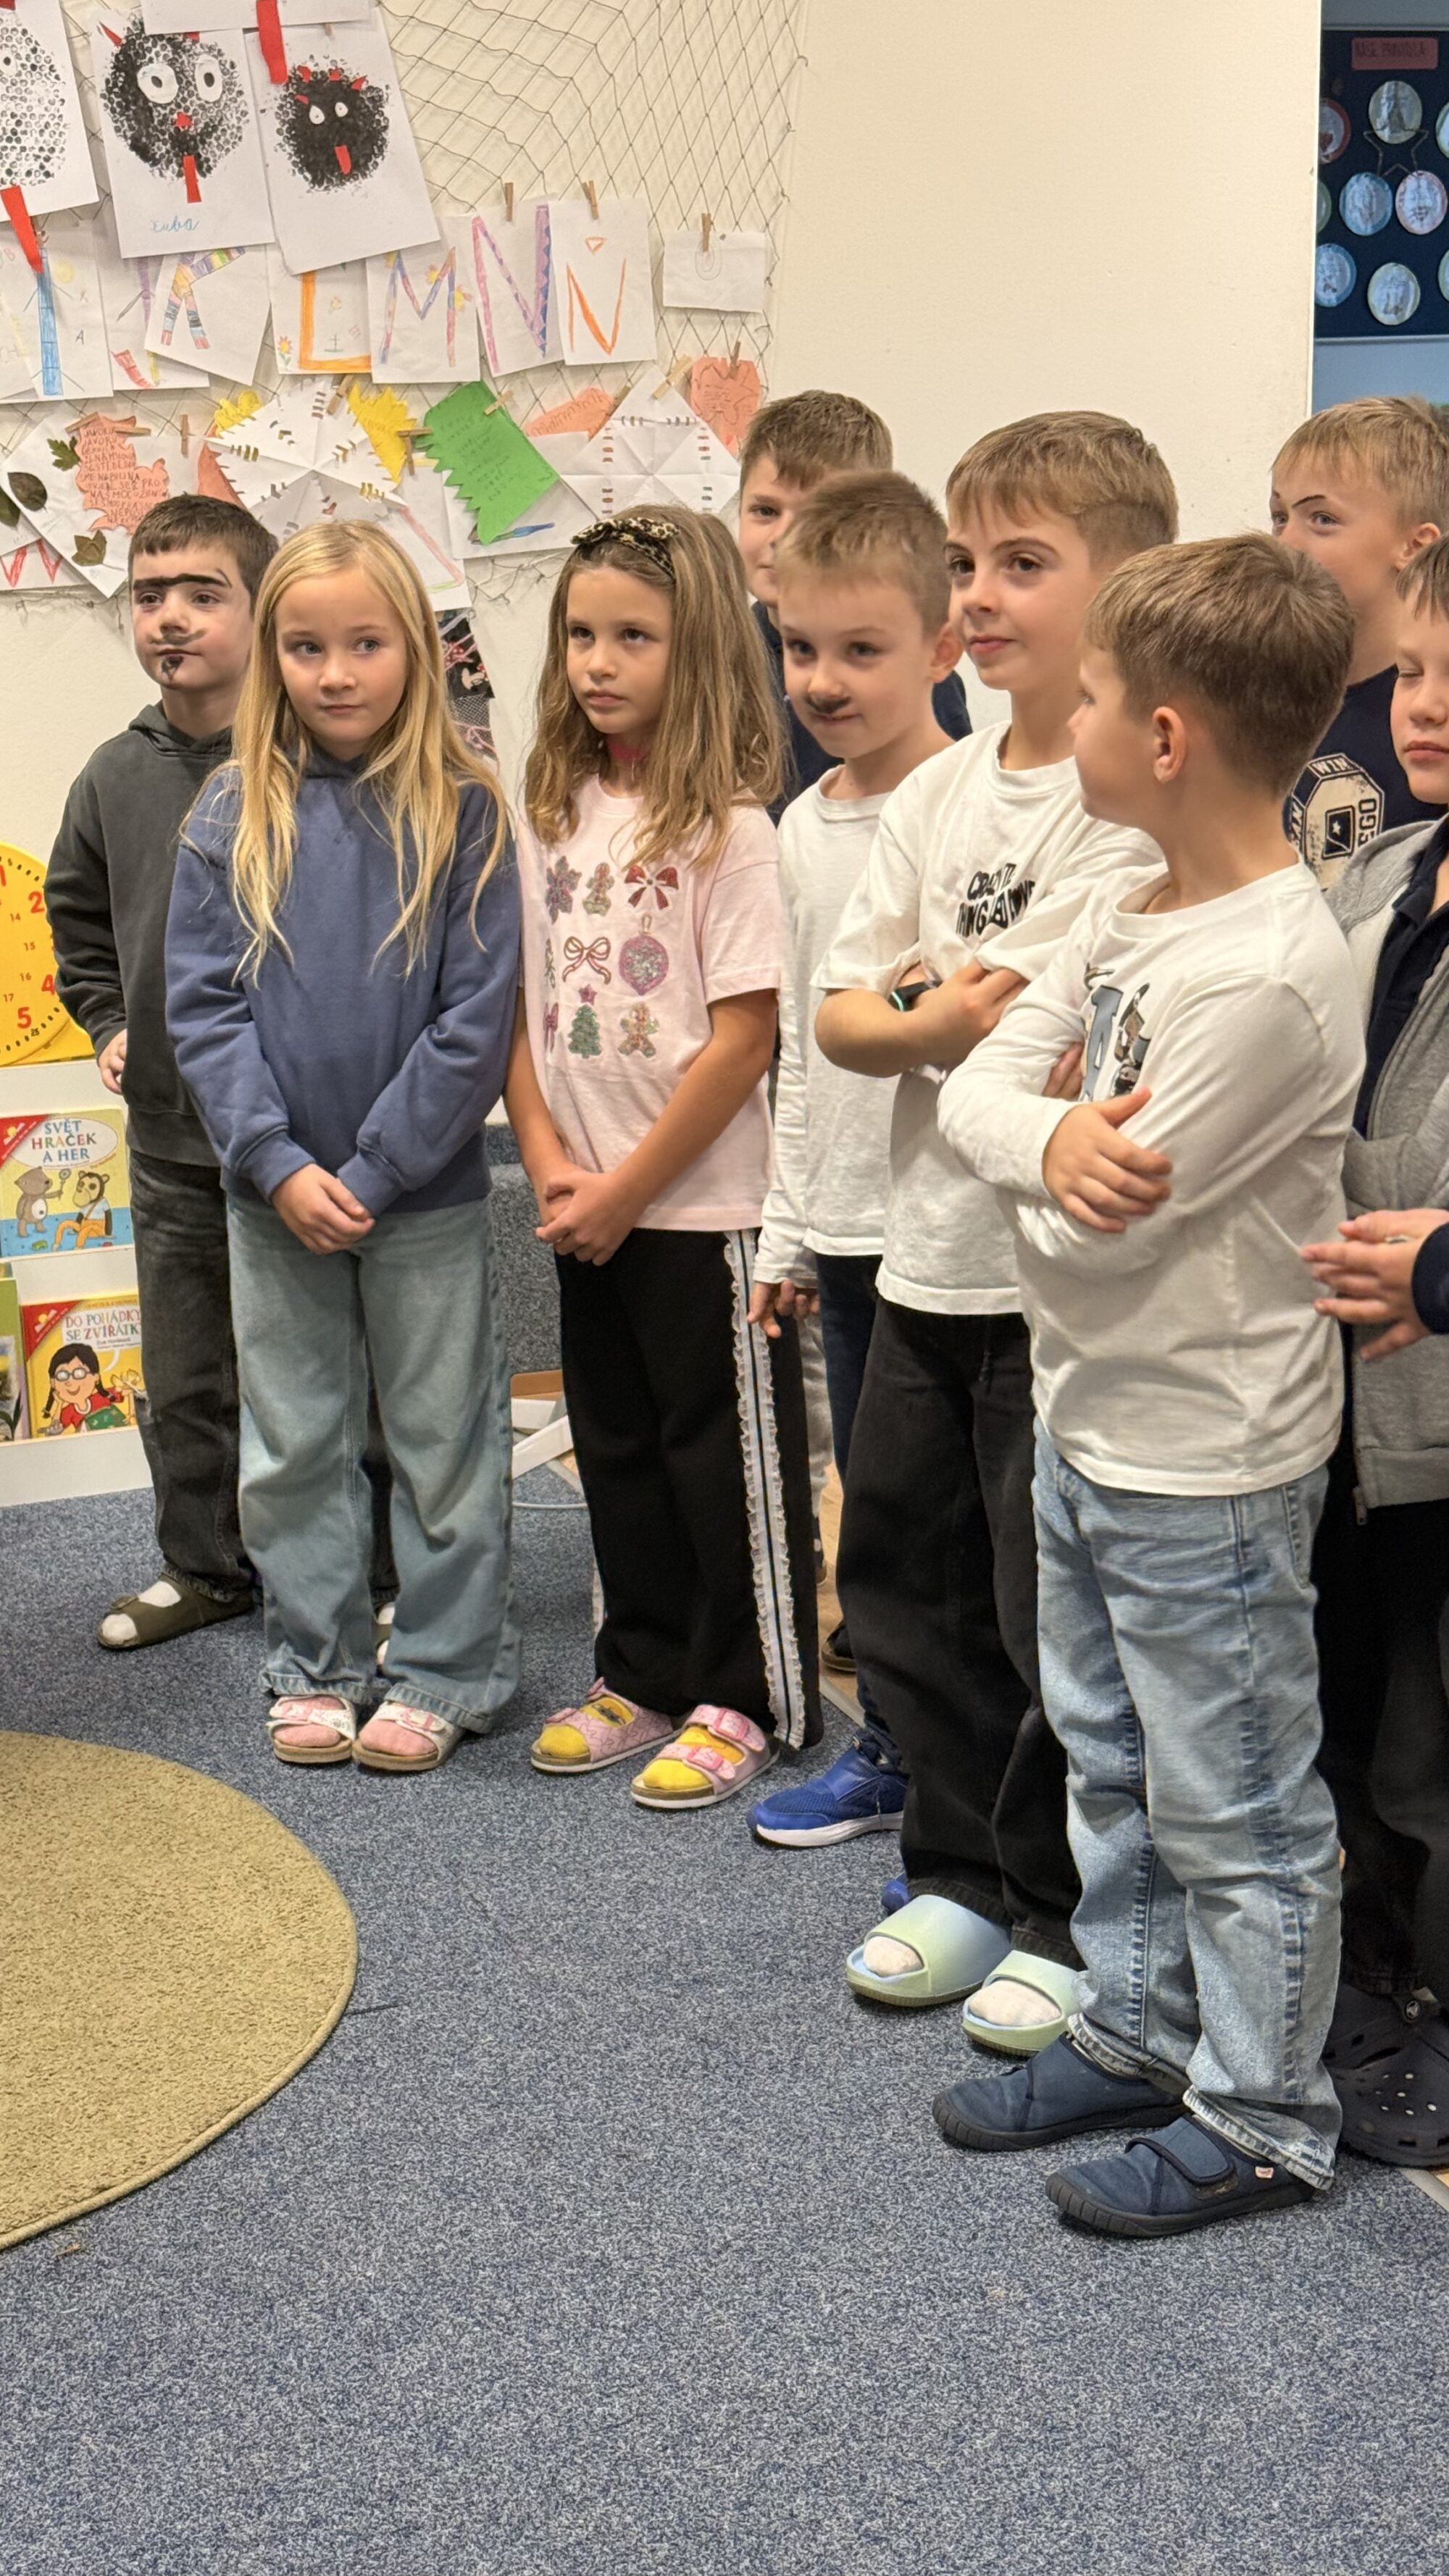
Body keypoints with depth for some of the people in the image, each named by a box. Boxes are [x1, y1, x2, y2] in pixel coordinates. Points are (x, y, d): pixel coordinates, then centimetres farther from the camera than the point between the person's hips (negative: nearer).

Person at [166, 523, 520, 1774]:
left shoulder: (465, 812, -7)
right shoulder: (233, 816, 0)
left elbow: (478, 1016, -10)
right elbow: (202, 1003, -2)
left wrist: (372, 1171, -14)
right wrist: (278, 1163, -13)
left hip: (427, 1195, -3)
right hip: (274, 1196, 3)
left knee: (444, 1438, 8)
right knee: (293, 1443, 12)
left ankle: (443, 1672, 22)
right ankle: (316, 1668, 27)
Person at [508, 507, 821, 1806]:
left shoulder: (728, 829, -14)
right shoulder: (554, 816, 6)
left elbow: (742, 1038, -17)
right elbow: (528, 1007, 8)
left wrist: (626, 1189, -14)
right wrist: (552, 1164, -5)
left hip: (704, 1206, -7)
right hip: (588, 1213, 7)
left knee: (728, 1454, 6)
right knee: (617, 1447, 17)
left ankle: (746, 1700, 20)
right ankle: (644, 1674, 32)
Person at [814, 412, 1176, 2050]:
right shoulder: (937, 791, 10)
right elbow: (839, 1016, 5)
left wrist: (926, 1009, -7)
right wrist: (949, 1013, -12)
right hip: (927, 1259, 8)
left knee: (1060, 1619, 3)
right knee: (905, 1589, 16)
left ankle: (1068, 1919, 22)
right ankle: (961, 1874, 34)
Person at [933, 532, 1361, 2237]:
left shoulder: (1266, 974, -26)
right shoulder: (1126, 912, 3)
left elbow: (1100, 1234, -25)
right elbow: (975, 1086, -1)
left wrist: (1044, 1172, -4)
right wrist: (1051, 1140, -21)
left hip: (1203, 1467, -9)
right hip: (1087, 1424, 10)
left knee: (1231, 1805, 7)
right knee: (1111, 1760, 23)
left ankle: (1258, 2116, 25)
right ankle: (1137, 2031, 42)